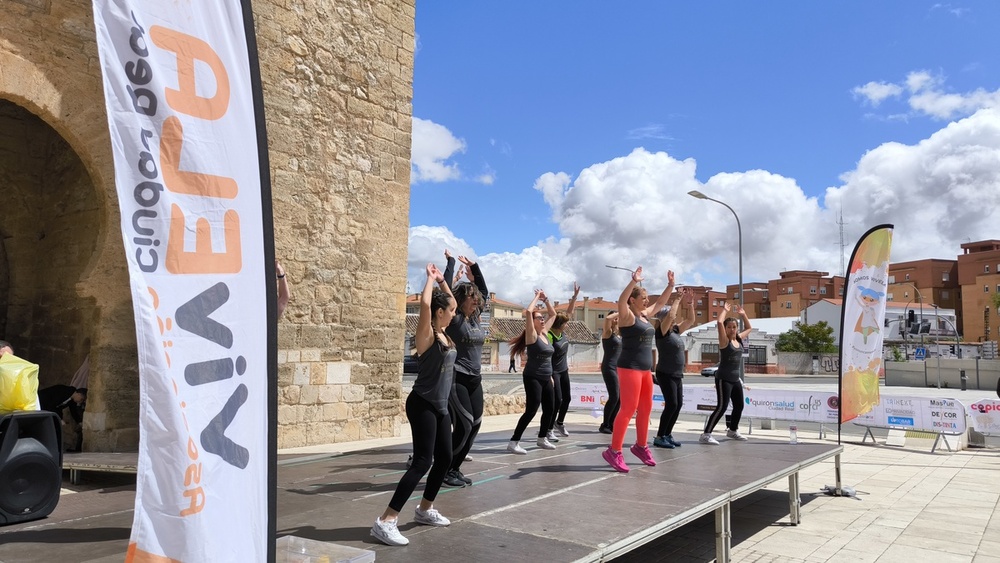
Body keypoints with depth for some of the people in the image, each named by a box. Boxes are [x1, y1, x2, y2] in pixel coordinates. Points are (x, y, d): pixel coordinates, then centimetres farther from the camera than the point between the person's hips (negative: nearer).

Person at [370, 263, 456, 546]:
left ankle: (425, 510, 31)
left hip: (440, 406, 9)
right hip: (422, 405, -9)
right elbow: (425, 303, -30)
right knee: (422, 461, -14)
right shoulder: (426, 335, -14)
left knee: (444, 458, 14)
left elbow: (448, 301, 25)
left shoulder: (443, 334, 10)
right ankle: (385, 522, -15)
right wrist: (431, 278, -16)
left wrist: (442, 280, 17)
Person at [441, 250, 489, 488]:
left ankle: (454, 468, 18)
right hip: (456, 378, -8)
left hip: (475, 379, 8)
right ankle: (445, 470, 4)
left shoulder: (474, 317, 10)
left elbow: (485, 291, 21)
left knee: (475, 426, 7)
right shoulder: (454, 318, -9)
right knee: (463, 427, -10)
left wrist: (474, 267, 16)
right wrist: (450, 262, -8)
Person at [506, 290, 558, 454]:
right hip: (533, 378, -8)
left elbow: (553, 314, 22)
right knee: (531, 410, -13)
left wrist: (545, 299, 12)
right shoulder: (532, 335, -10)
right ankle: (513, 442, -9)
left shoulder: (544, 333, 10)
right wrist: (537, 297, -11)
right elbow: (528, 311, -23)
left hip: (546, 379, 8)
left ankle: (542, 438, 29)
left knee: (549, 409, 12)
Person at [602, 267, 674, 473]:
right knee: (629, 409, -10)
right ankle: (614, 451, -5)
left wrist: (671, 284, 21)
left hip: (645, 368, 9)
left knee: (645, 409, 14)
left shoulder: (644, 315, 14)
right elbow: (621, 301, -30)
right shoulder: (627, 316, -9)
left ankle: (641, 446, 28)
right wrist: (634, 281, -38)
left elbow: (661, 303, 28)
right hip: (630, 368, -9)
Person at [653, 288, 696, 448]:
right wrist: (676, 300, -17)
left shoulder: (676, 331, 11)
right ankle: (659, 437, -3)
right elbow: (670, 315, -28)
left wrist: (689, 304, 5)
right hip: (665, 374, -9)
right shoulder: (662, 331, -12)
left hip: (677, 375, 9)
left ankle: (667, 434, 18)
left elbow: (690, 320, 17)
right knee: (671, 405, -11)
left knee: (678, 405, 8)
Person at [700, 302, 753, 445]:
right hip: (723, 379, -8)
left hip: (735, 379, 8)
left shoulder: (739, 339, 9)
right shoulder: (724, 341, -10)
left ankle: (732, 430, 39)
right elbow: (719, 322, -26)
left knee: (739, 406, 17)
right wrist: (725, 310, -10)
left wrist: (743, 314, 17)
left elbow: (748, 328, 28)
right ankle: (706, 435, -16)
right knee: (722, 407, -16)